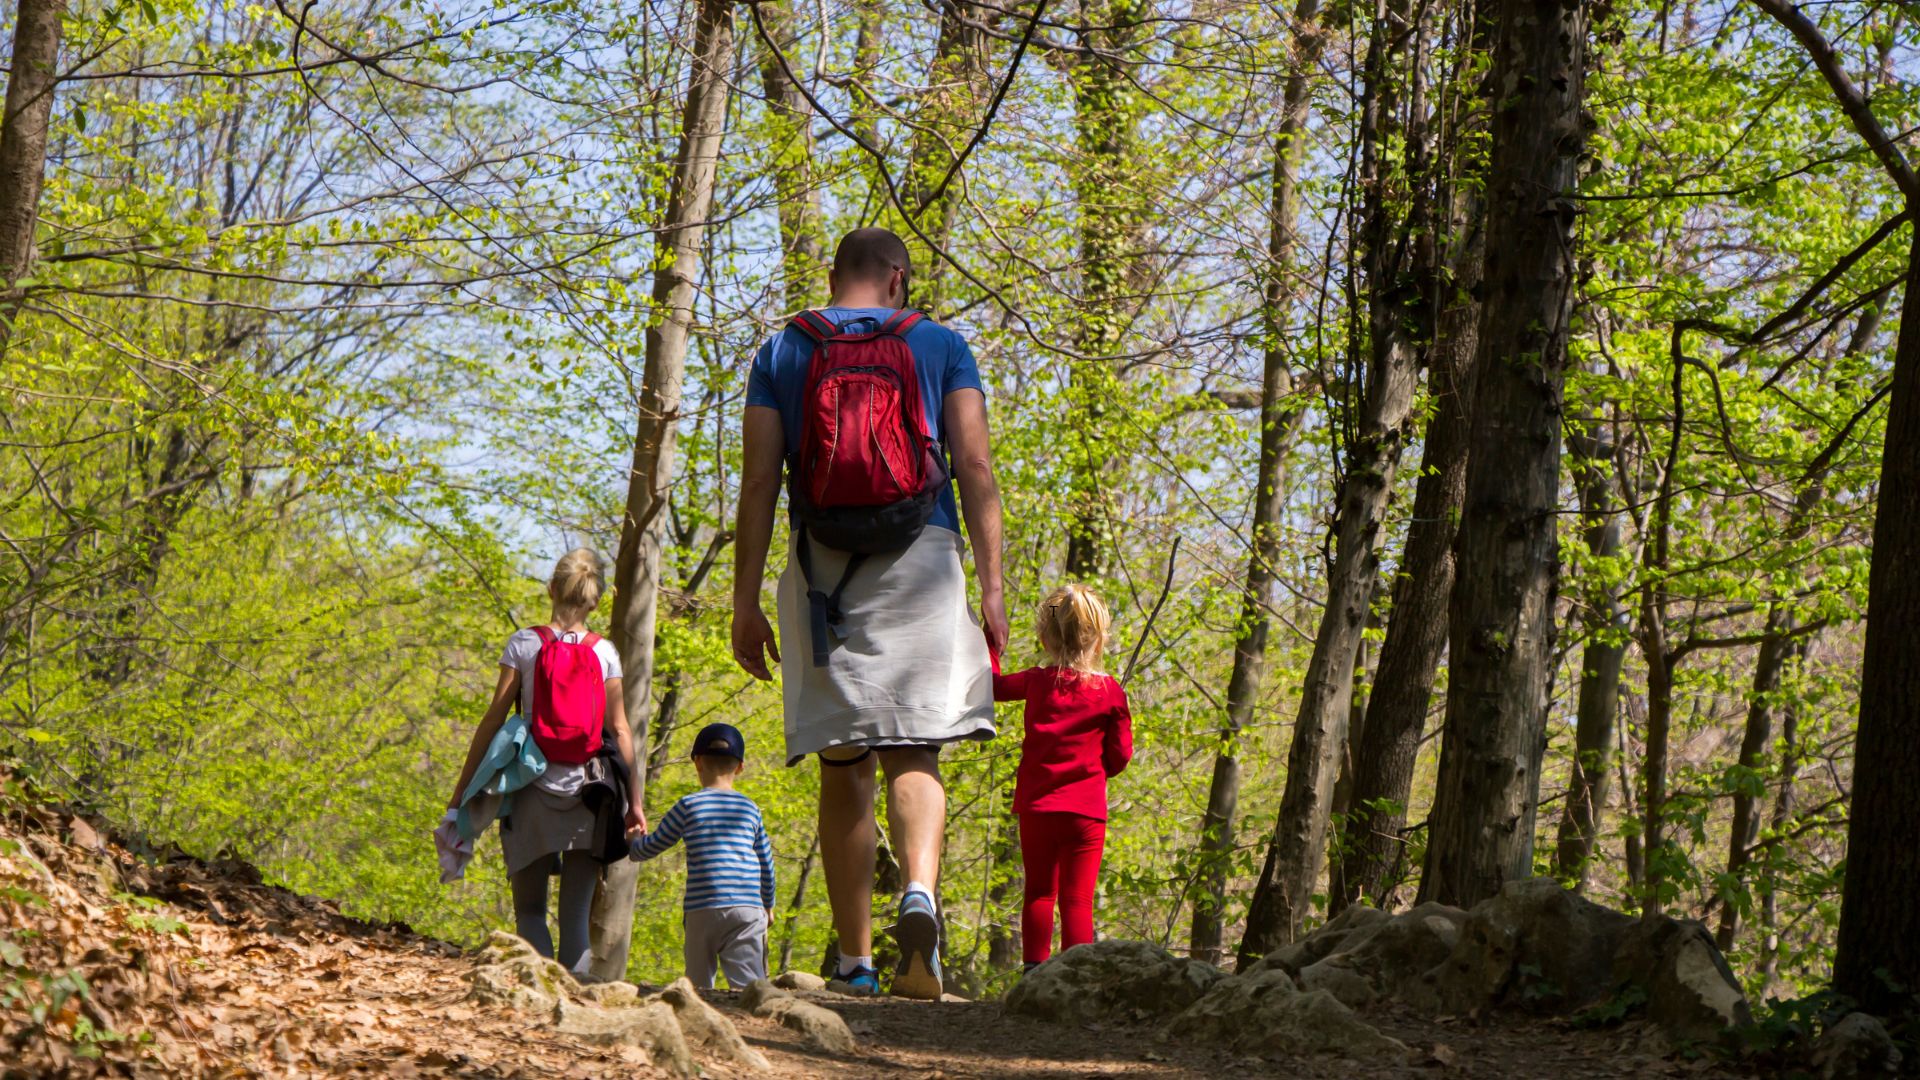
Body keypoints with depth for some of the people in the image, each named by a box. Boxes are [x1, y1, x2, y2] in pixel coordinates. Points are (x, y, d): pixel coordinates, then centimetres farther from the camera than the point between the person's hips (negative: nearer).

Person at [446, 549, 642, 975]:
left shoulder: (524, 644, -1)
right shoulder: (605, 653, 3)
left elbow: (494, 719, -2)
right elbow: (619, 730, 1)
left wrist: (462, 789, 2)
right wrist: (633, 800, 6)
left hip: (535, 792, -1)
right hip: (589, 795, 1)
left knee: (529, 908, 5)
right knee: (577, 914, 5)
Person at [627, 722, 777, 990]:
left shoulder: (688, 806, 4)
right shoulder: (750, 809, 13)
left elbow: (649, 848, 14)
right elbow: (766, 862, 22)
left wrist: (634, 839, 37)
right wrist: (768, 905, 36)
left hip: (702, 909, -1)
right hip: (748, 907, 1)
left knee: (698, 984, 5)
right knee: (748, 983, -10)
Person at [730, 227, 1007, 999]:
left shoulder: (782, 351, 12)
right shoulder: (940, 345, 11)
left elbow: (759, 482, 4)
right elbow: (974, 464, 0)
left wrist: (747, 602, 3)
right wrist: (991, 584, -1)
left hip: (822, 565, 1)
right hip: (920, 558, -1)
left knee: (842, 768, 6)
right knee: (913, 753, -3)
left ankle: (855, 963, 5)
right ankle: (919, 891, -32)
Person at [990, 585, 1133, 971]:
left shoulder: (1037, 682, 0)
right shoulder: (1110, 691, -2)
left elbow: (992, 684, 17)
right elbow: (1120, 755, 0)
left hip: (1036, 805, 2)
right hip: (1086, 809, -2)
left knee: (1039, 892, 12)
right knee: (1077, 899, 0)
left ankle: (1035, 968, 6)